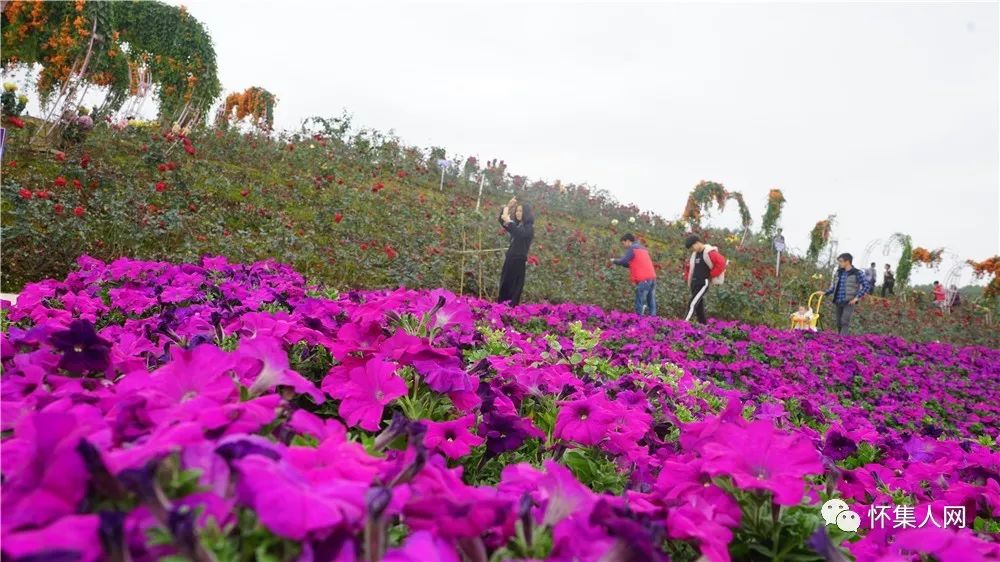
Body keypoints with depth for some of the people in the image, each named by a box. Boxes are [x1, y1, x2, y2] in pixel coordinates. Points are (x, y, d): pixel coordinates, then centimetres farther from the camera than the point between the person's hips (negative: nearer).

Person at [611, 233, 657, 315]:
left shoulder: (631, 249, -1)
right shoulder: (643, 249, 24)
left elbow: (623, 261, -10)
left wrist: (614, 261, 8)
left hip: (643, 280, -8)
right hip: (652, 278, 8)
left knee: (639, 304, -6)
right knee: (651, 303, 7)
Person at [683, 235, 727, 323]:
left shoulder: (709, 252, -12)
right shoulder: (695, 254, 14)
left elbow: (721, 263, -22)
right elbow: (690, 266, 31)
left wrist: (712, 275, -14)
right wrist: (687, 277, 18)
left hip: (703, 284, -9)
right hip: (694, 284, 9)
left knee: (692, 304, -18)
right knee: (699, 307, 10)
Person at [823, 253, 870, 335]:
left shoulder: (857, 273, -5)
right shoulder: (838, 273, 11)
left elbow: (867, 286, -7)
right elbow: (833, 286, 18)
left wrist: (857, 297, -12)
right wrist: (826, 293, 3)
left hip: (849, 302, -6)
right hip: (838, 302, 6)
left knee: (845, 322, -18)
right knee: (839, 323, 9)